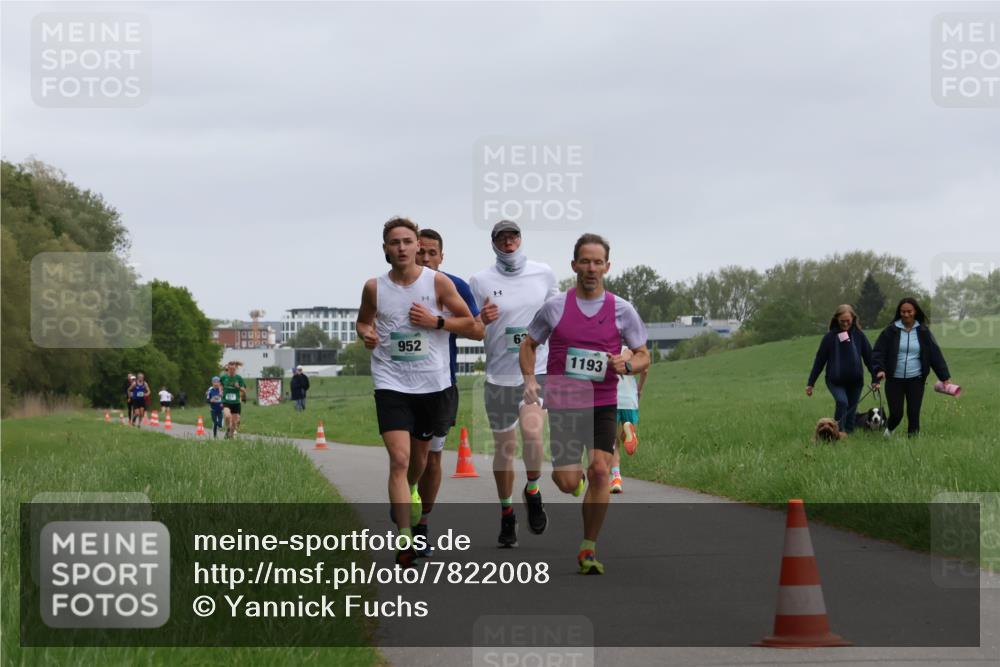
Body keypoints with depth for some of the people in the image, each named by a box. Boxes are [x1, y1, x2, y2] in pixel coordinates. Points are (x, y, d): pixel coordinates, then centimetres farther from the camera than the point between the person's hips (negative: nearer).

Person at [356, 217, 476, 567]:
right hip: (391, 383, -1)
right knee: (399, 459, -16)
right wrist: (366, 334, -5)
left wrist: (435, 321, -14)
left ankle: (409, 493, 52)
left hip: (432, 383, 1)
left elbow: (469, 324, 2)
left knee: (420, 454, 18)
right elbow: (363, 320, 18)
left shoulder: (438, 282, -4)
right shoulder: (374, 288, 0)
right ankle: (404, 537, -19)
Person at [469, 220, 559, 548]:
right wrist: (482, 320, -17)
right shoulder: (480, 281, -1)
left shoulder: (544, 273, 4)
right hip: (499, 375, 1)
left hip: (538, 370, -1)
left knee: (532, 434, -24)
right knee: (504, 447, 6)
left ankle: (533, 491, 2)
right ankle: (507, 515, 24)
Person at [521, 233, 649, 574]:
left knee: (599, 470, -17)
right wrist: (529, 379, -3)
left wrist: (627, 365, -14)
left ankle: (589, 549, -5)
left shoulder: (622, 310, 2)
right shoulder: (555, 307, 1)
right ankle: (568, 470, 34)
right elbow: (528, 345, 13)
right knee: (568, 484, -7)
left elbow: (644, 356, 8)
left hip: (602, 405, 0)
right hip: (562, 403, 0)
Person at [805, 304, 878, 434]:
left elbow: (869, 358, 4)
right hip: (835, 381, -2)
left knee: (851, 409, 6)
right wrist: (810, 383, 1)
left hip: (855, 381, 2)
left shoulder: (859, 335, 0)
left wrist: (875, 379, -2)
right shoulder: (830, 336, -3)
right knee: (842, 402, -25)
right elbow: (819, 361, 0)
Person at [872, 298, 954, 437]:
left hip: (916, 380, 1)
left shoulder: (923, 332, 2)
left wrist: (945, 376, -3)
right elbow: (878, 352, -1)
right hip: (894, 380, -1)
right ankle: (889, 430, 32)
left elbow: (935, 354, 2)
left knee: (914, 414, -2)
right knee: (896, 414, 0)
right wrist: (880, 369, -19)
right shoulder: (891, 331, -1)